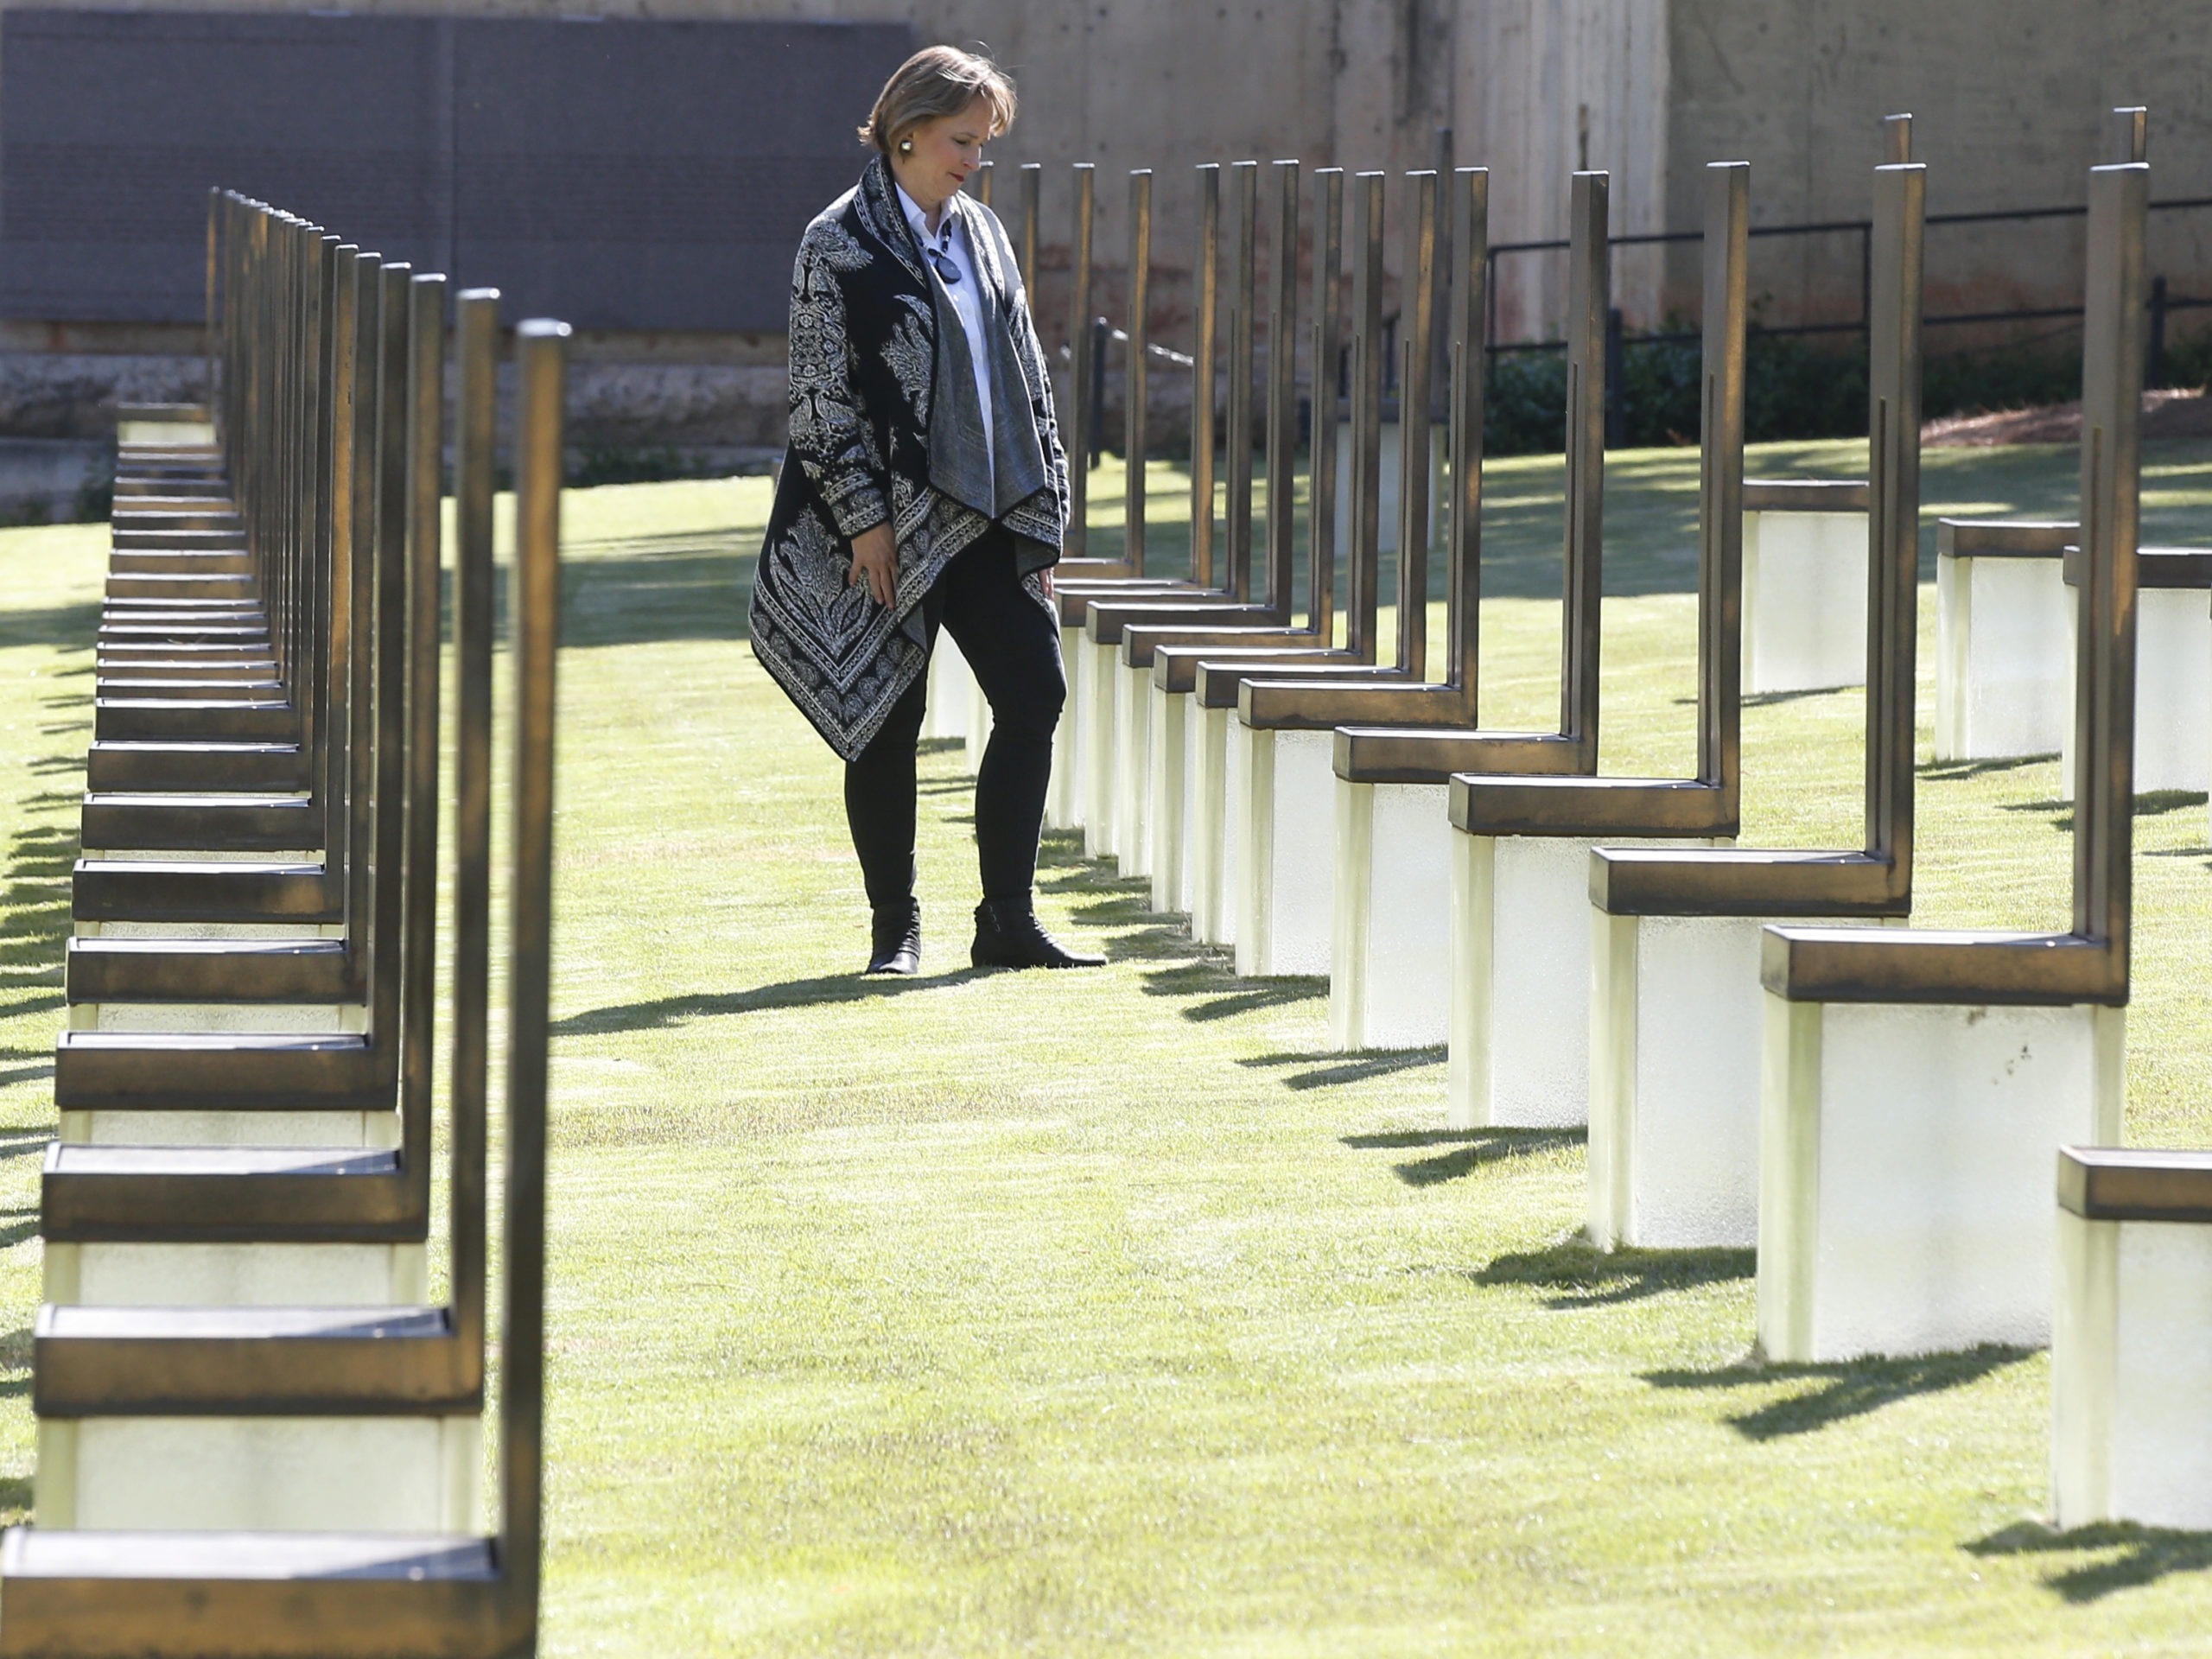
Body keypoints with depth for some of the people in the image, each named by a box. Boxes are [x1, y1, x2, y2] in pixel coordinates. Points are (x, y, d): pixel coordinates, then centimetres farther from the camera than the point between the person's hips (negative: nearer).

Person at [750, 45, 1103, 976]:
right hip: (889, 529, -6)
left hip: (987, 518, 6)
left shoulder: (982, 235, 13)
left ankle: (1008, 922, 3)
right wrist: (864, 519, -14)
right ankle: (894, 928, 12)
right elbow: (821, 393, -8)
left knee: (1035, 691, -2)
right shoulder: (838, 245, -5)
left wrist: (1039, 514, 10)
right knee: (887, 722, 1)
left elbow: (1025, 377, 15)